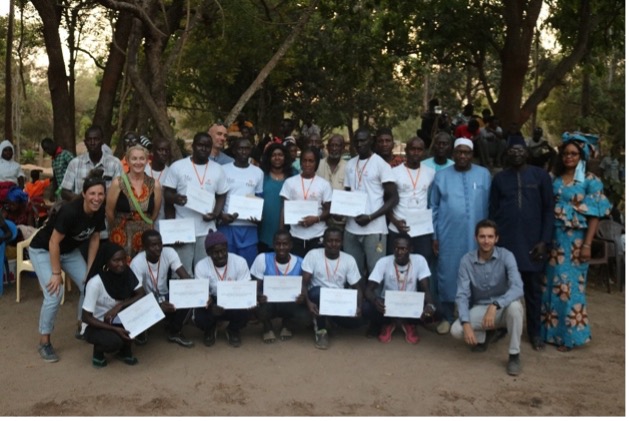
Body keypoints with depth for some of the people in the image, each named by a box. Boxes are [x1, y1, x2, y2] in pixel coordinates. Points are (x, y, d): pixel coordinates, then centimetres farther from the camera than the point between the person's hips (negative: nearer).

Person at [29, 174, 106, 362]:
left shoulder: (99, 212, -15)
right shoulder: (70, 211, -36)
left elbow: (94, 238, -2)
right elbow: (53, 243, -29)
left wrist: (90, 268, -1)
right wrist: (56, 273, -23)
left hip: (69, 251, 7)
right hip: (43, 250, -7)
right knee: (54, 293, -18)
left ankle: (83, 328, 24)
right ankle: (44, 342, -2)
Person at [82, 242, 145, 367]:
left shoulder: (126, 272, -11)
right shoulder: (95, 282, -26)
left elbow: (142, 295, -17)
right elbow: (86, 317, -22)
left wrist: (119, 306, -31)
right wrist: (115, 329, -30)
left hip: (118, 321, 5)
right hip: (96, 325, -5)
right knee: (114, 341, -36)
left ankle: (125, 350, -1)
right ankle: (98, 350, 2)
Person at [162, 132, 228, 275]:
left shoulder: (218, 169, 6)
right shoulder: (177, 166, -1)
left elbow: (222, 196, 10)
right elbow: (167, 194, 1)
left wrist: (216, 213, -8)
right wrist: (175, 198, -23)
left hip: (207, 230, 2)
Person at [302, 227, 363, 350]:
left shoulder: (349, 260, -4)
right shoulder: (313, 255, -11)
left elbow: (356, 288, -2)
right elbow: (304, 284, -14)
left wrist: (359, 307, -22)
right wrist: (308, 302, -34)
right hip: (317, 297, -3)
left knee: (357, 321, -24)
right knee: (319, 292, -38)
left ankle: (328, 318, 10)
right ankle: (320, 330, -15)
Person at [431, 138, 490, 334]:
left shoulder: (484, 175, 3)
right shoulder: (441, 176, 4)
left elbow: (490, 206, 4)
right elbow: (433, 207, 6)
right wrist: (434, 236, 3)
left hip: (476, 236, 0)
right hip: (448, 236, 0)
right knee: (447, 275, 5)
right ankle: (447, 317, 18)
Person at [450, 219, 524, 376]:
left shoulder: (506, 256, -18)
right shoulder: (467, 260, -13)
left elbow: (518, 289, -31)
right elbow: (462, 295, -15)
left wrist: (495, 305, -45)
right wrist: (466, 324, -29)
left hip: (503, 308, -2)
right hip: (479, 308, 2)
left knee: (515, 306, -37)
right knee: (456, 330, -23)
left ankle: (514, 356, -16)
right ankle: (485, 335, 13)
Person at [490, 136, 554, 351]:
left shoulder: (540, 175, 2)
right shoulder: (499, 178, 7)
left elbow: (548, 210, 0)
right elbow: (493, 211, 7)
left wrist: (544, 240, -6)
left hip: (532, 242, -1)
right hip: (505, 242, 1)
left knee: (533, 289, 7)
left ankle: (535, 333, 18)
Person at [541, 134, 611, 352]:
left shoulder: (590, 181, -3)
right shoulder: (554, 178, 8)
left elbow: (594, 216, -6)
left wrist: (587, 245, -12)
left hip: (575, 240, -4)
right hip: (553, 238, 4)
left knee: (569, 286, 1)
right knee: (550, 284, 8)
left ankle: (568, 335, 13)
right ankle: (549, 330, 20)